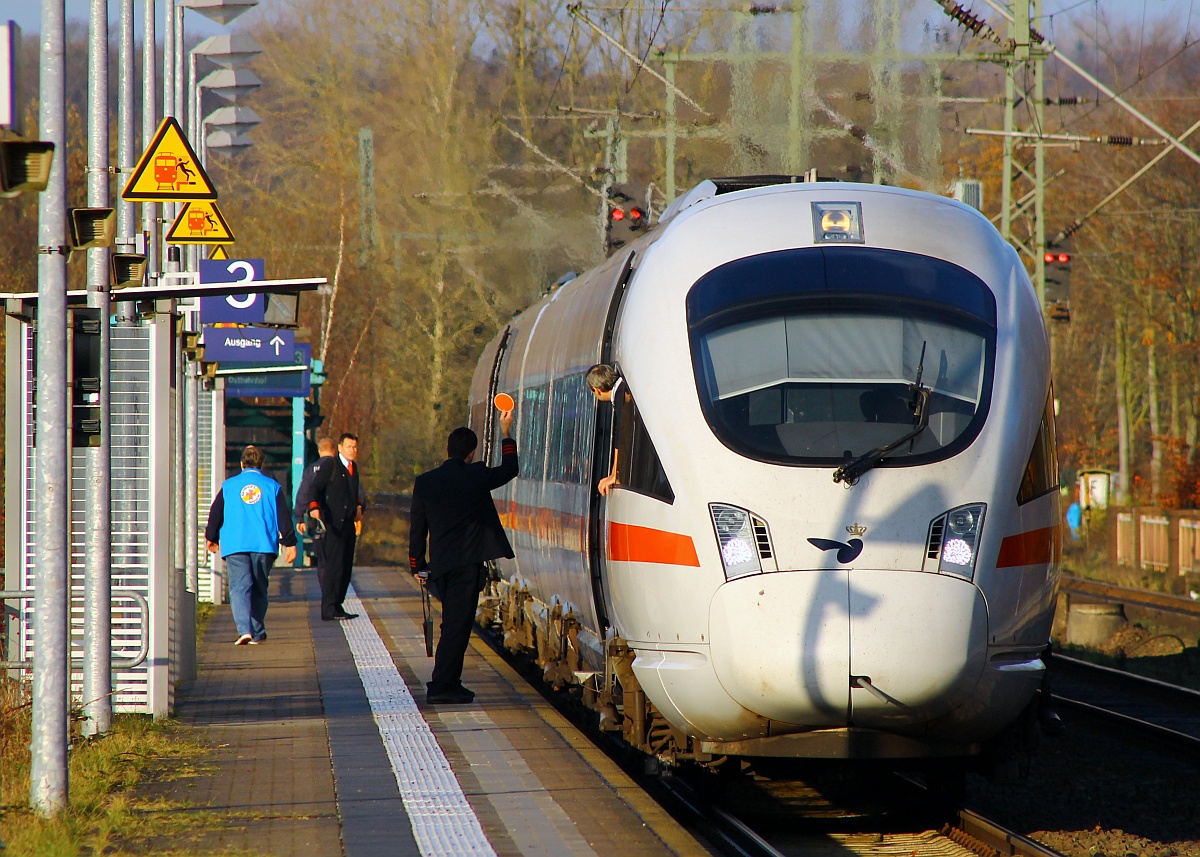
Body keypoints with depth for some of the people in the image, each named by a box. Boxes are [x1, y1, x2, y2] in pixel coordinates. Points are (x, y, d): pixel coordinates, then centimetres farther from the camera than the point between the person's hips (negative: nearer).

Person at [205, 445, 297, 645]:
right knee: (259, 589, 13)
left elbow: (215, 514, 11)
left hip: (235, 546, -1)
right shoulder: (272, 486, 6)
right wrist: (290, 543, 6)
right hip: (264, 545, 1)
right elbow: (284, 518, 3)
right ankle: (257, 633, 15)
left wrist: (212, 538, 25)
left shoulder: (229, 486, 6)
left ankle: (244, 629, -25)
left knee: (239, 587, -7)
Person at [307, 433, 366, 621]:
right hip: (334, 523, -8)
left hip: (349, 524, 8)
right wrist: (314, 507, -29)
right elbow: (314, 487, -13)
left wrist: (359, 507, 14)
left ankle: (337, 606, 14)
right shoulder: (329, 465, -5)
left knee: (346, 568, 8)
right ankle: (328, 609, -11)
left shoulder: (353, 467, 18)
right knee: (334, 565, -11)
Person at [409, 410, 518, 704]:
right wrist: (506, 433, 23)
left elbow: (417, 527, 8)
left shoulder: (425, 482, 4)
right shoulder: (476, 477, -5)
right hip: (467, 564, -5)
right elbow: (509, 470, 13)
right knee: (457, 624, -6)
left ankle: (449, 683, 21)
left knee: (453, 623, 18)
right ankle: (441, 687, -11)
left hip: (439, 565, 5)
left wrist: (417, 565, 17)